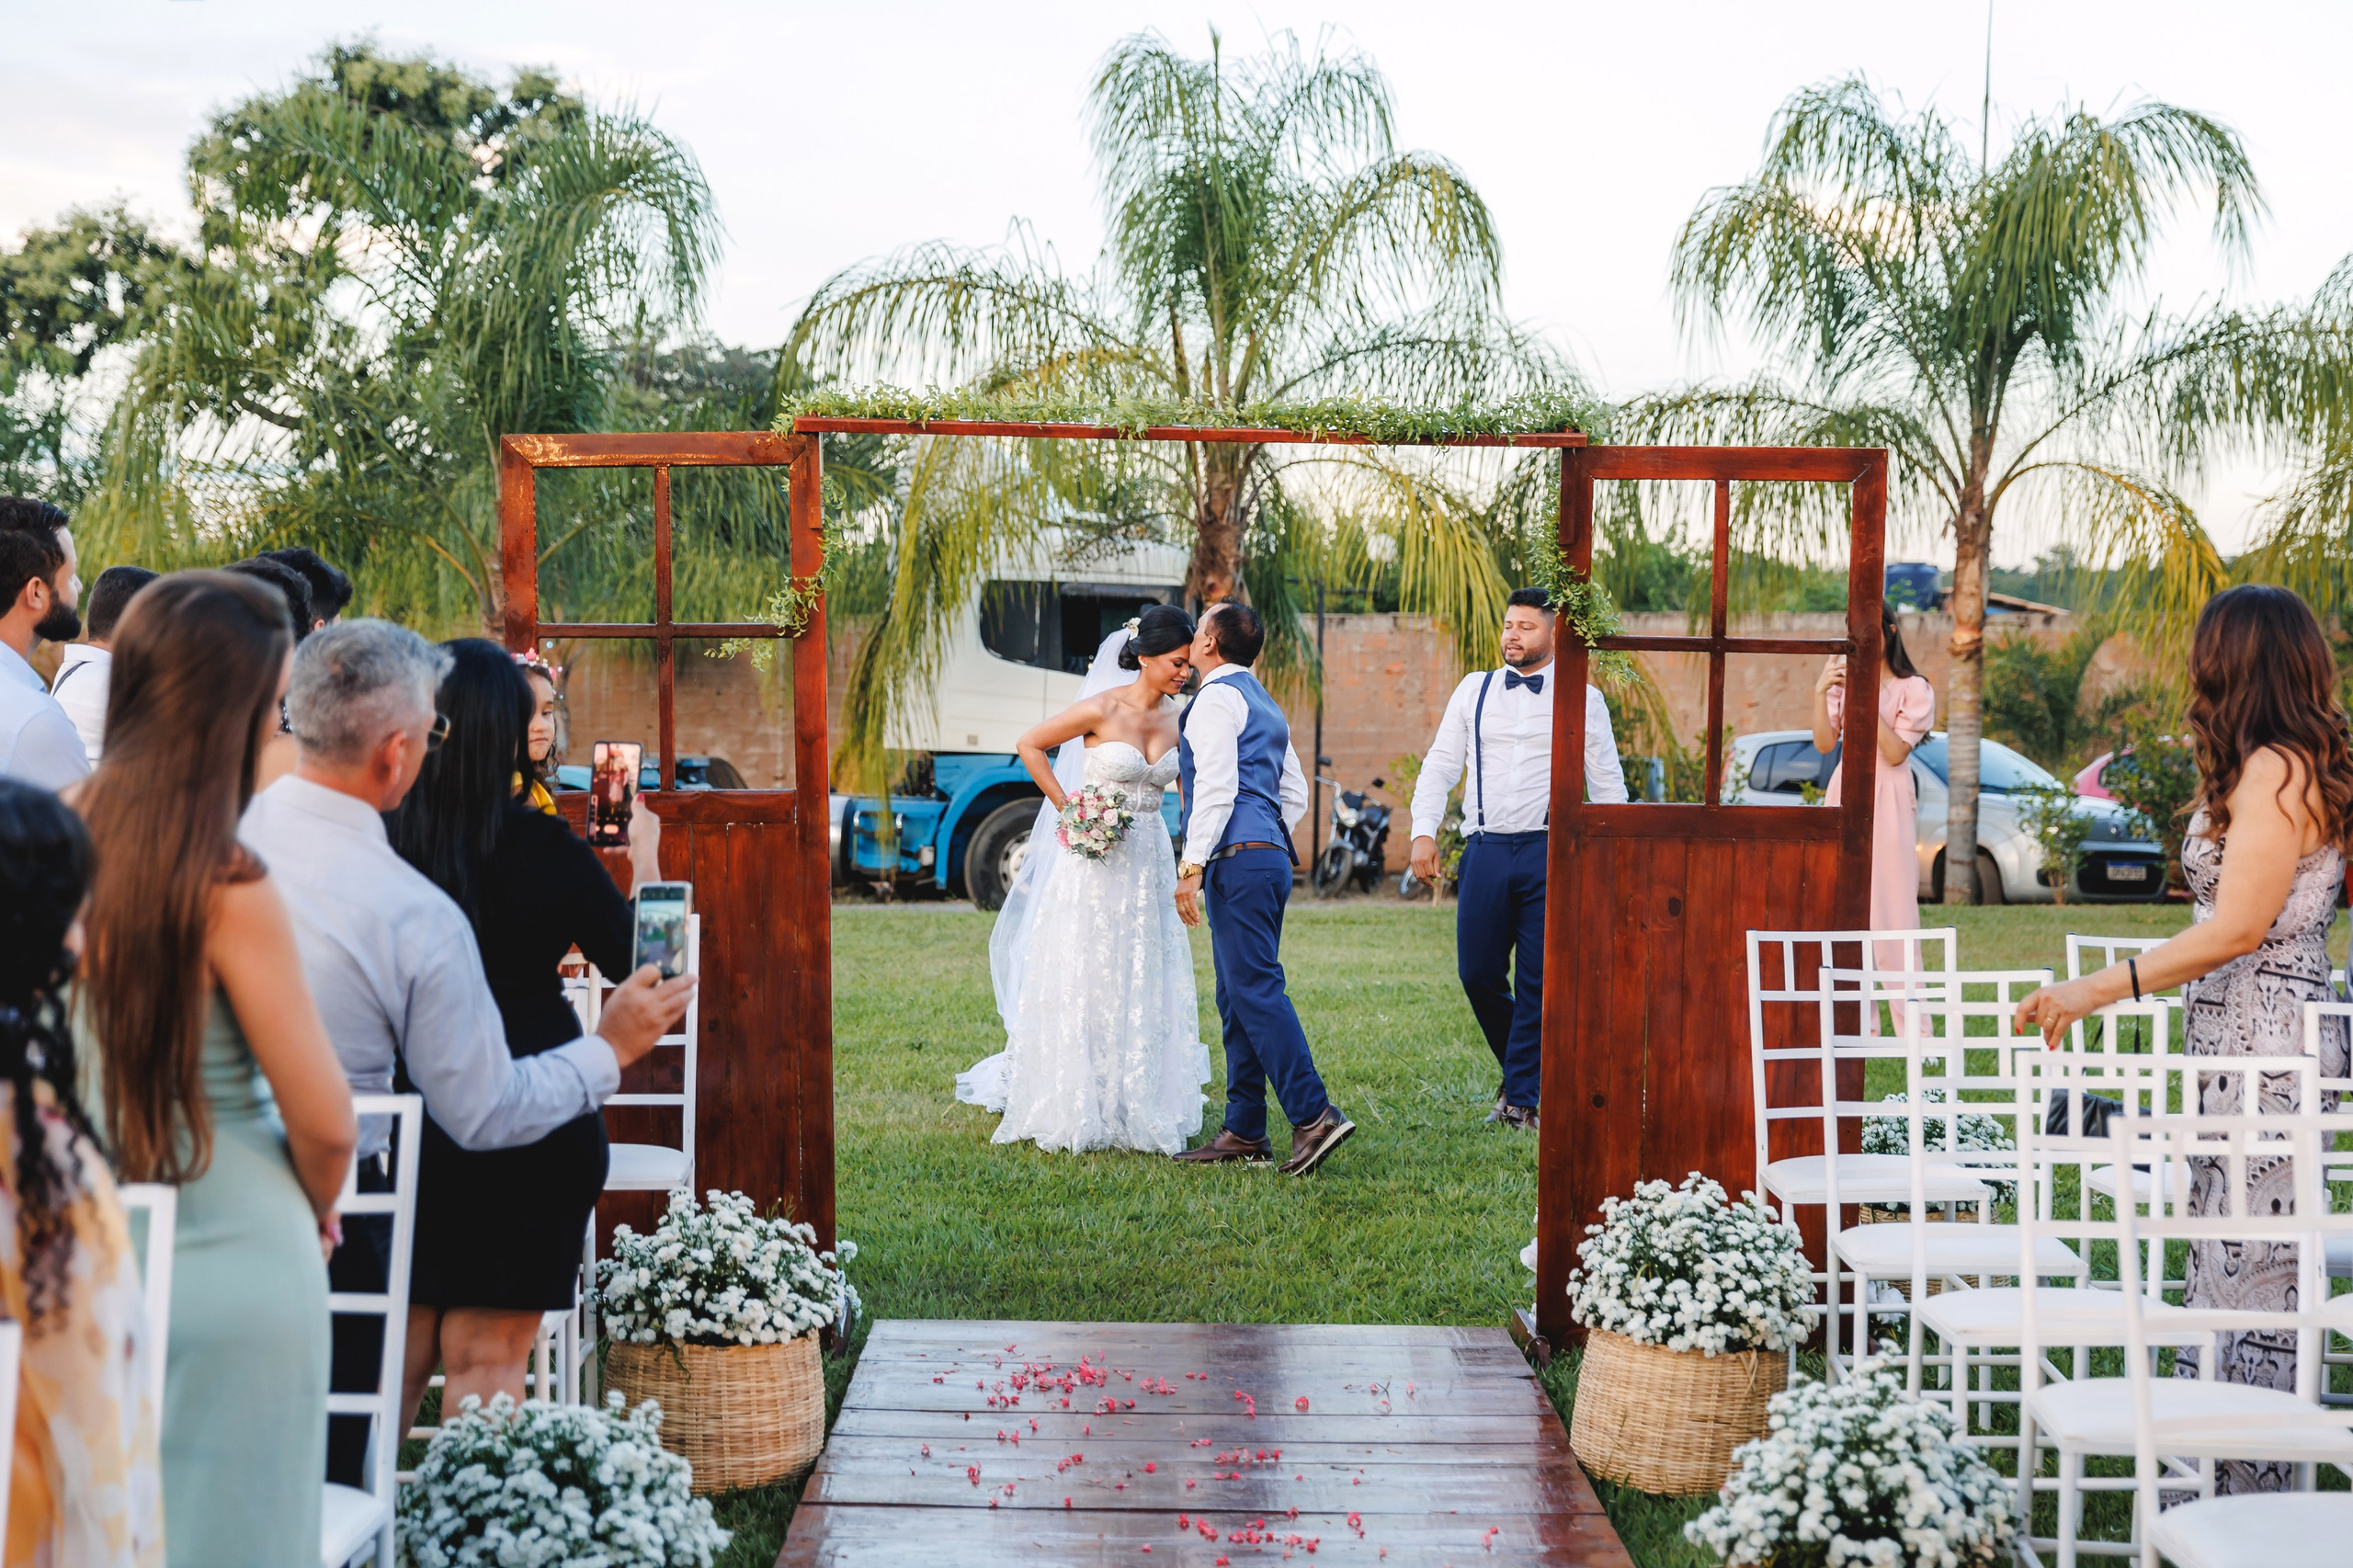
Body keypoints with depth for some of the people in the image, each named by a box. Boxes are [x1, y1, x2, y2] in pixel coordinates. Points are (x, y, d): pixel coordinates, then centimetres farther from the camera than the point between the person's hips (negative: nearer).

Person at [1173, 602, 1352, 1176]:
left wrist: (1192, 865, -18)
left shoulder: (1216, 698, -6)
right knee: (1238, 995, 10)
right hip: (1271, 855, 10)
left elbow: (1216, 789, -17)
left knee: (1256, 989, -12)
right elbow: (1294, 795, 24)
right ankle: (1244, 1130, 11)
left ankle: (1314, 1116, -18)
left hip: (1238, 858, -10)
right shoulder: (1265, 704, 23)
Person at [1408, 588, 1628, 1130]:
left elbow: (1607, 782, 9)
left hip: (1550, 852, -2)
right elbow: (1439, 765, 11)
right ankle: (1517, 1070, 26)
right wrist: (1424, 832, -3)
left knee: (1539, 982, -3)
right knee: (1477, 973, 2)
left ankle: (1521, 1097, 6)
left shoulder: (1581, 698, 7)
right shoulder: (1473, 690, 13)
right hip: (1485, 851, 2)